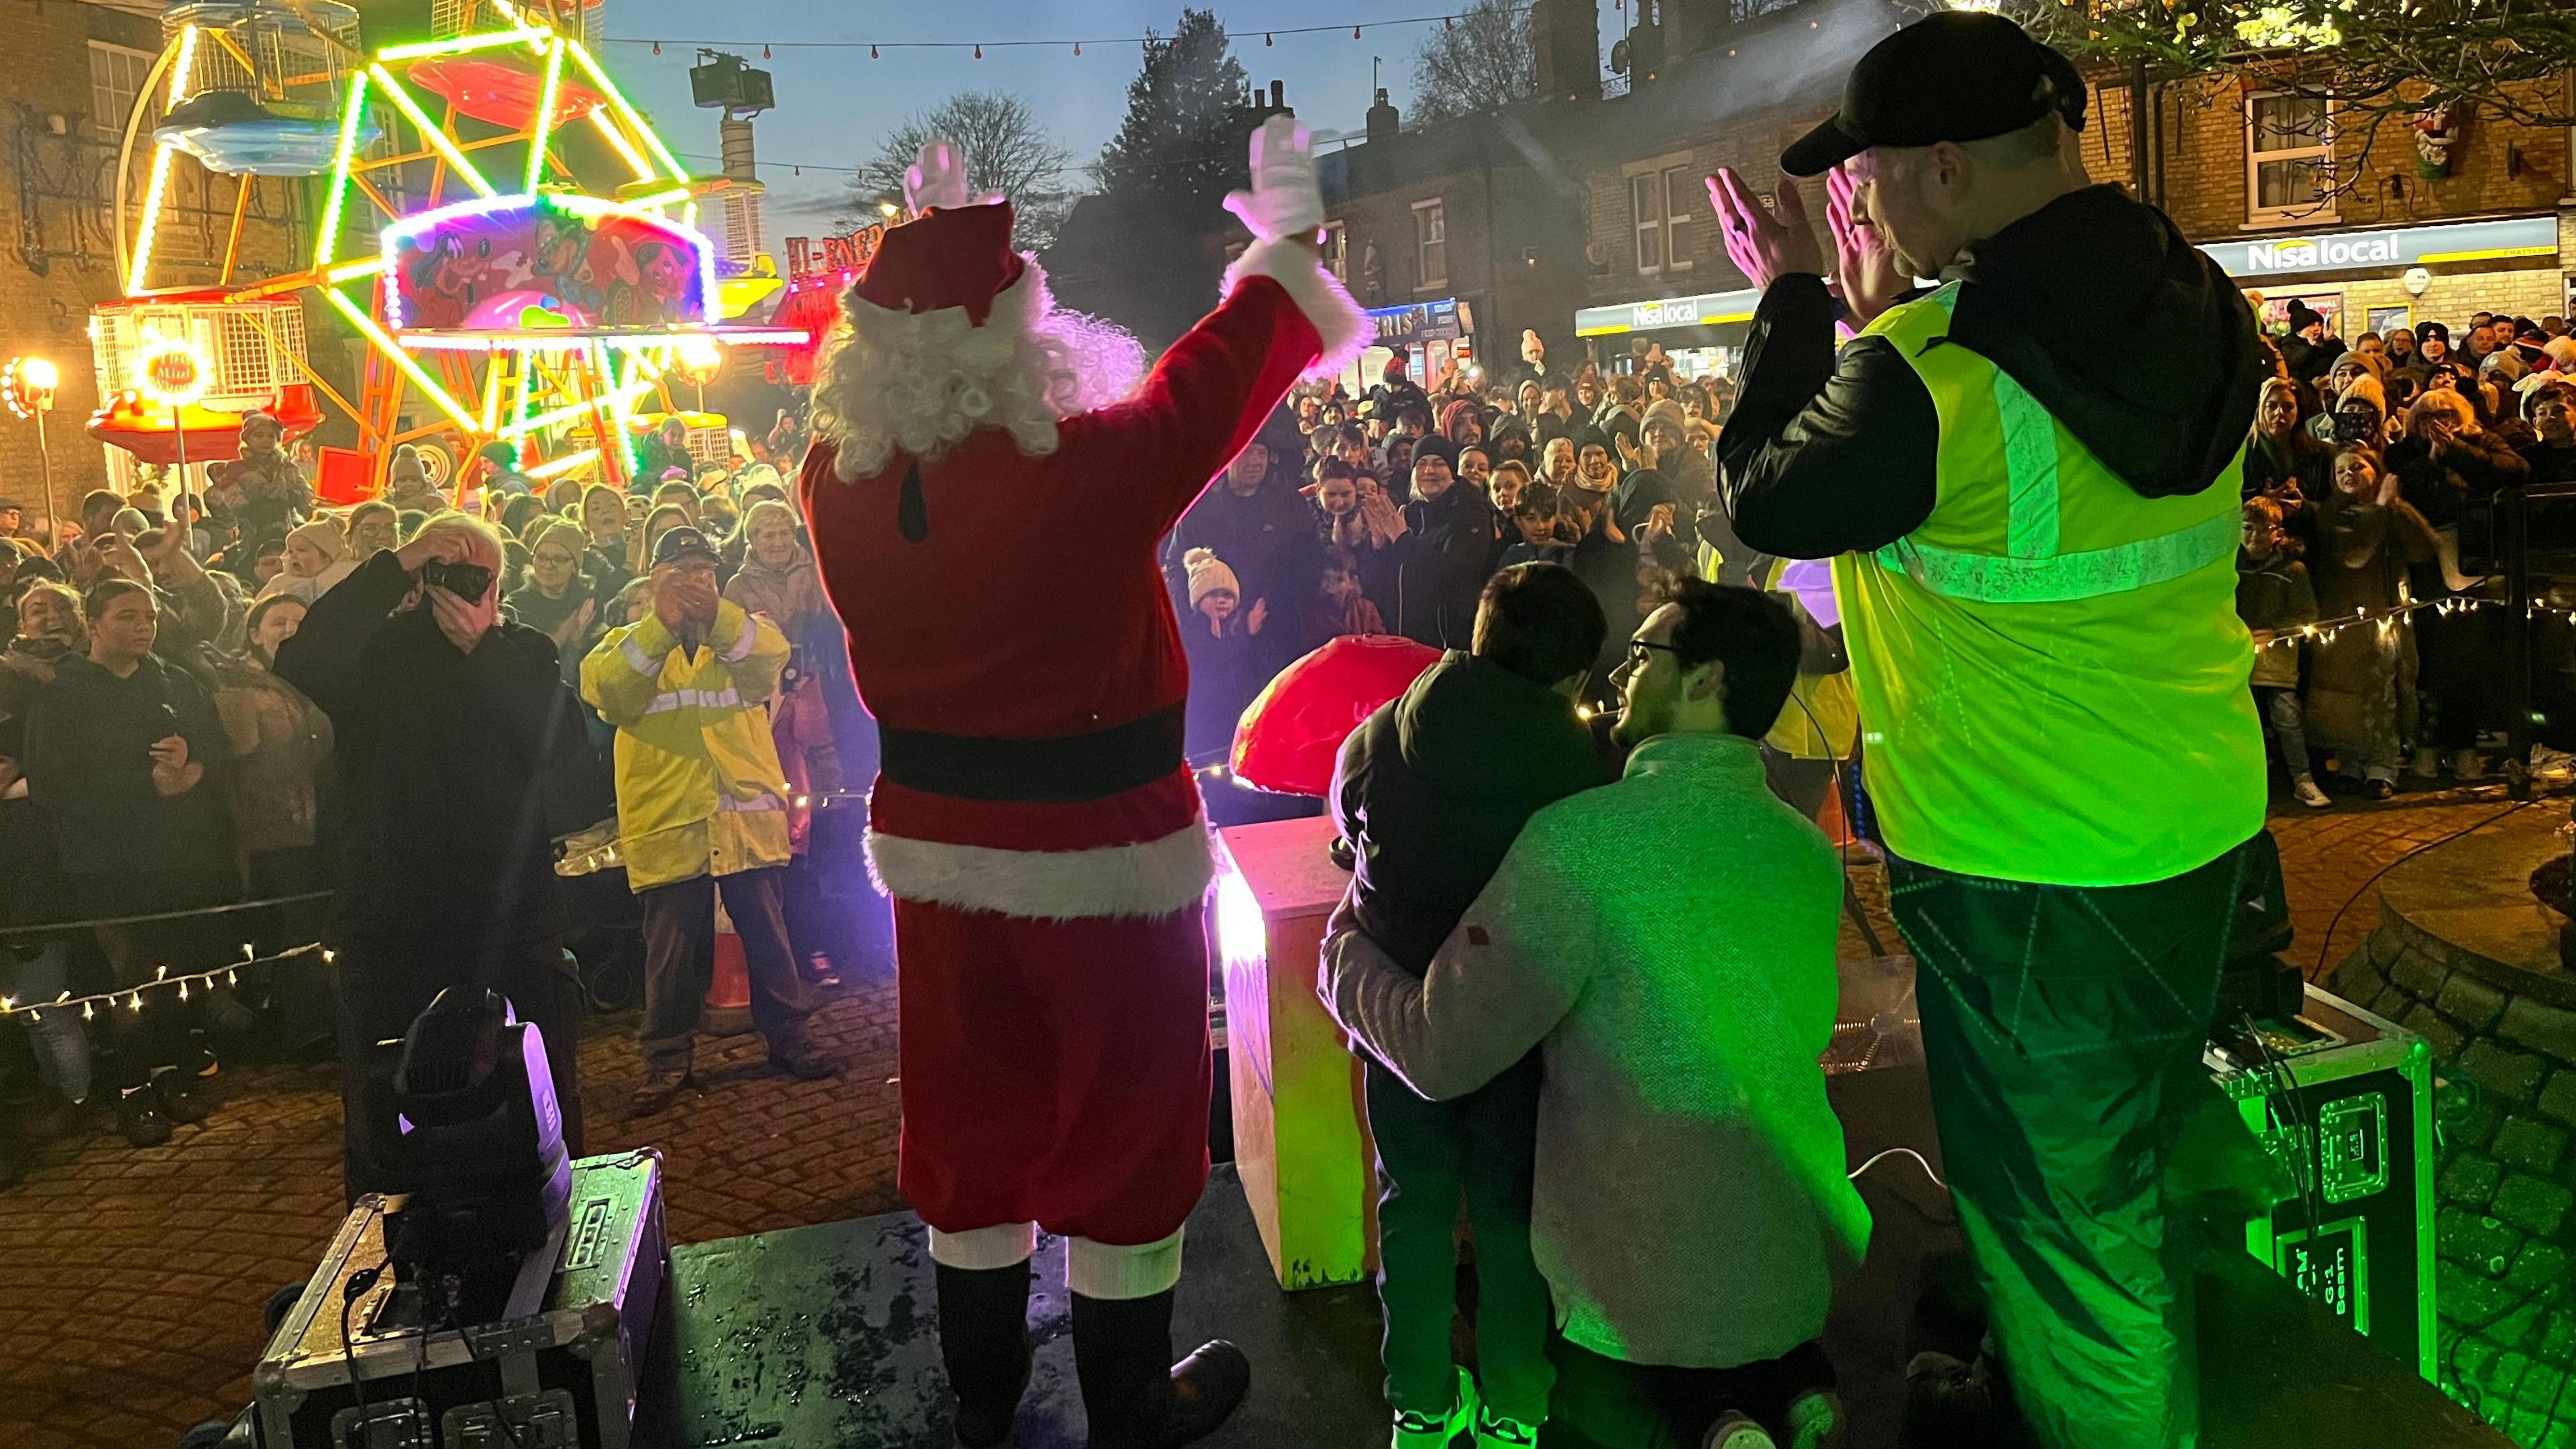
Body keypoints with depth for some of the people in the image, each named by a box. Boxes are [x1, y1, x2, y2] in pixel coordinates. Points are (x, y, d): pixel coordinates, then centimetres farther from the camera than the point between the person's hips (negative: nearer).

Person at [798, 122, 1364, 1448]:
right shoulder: (1088, 471, -23)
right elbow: (1218, 376, -7)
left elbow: (894, 358, 14)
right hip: (1102, 847, -5)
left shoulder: (840, 480, -8)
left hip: (939, 845, 5)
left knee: (971, 1117, 19)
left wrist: (931, 249, 27)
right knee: (1124, 1131, 12)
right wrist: (1288, 239, 11)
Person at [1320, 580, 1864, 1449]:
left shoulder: (1581, 838, -20)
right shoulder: (1813, 853, 1)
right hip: (1808, 1264, 6)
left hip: (1644, 1289, -6)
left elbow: (1439, 1055, -18)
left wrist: (1344, 944, 1)